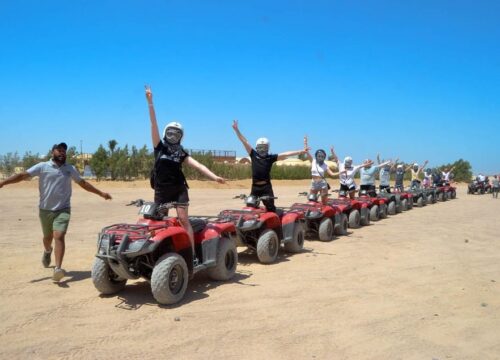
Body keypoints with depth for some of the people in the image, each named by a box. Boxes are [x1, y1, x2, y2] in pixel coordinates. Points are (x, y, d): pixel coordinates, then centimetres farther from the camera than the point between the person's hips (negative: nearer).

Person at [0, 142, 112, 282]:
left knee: (59, 237, -17)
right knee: (48, 237, 19)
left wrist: (101, 193, 15)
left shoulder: (70, 169, 5)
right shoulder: (42, 167, -3)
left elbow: (83, 183, 14)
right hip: (45, 210, 1)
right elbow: (22, 175, -9)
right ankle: (47, 251, 54)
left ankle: (58, 269, -21)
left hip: (63, 209, -1)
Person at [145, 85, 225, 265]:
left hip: (179, 189, -1)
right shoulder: (159, 146, 4)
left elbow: (198, 165, -4)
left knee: (183, 219, -8)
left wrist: (214, 176, -17)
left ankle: (193, 254, -9)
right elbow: (153, 123, -2)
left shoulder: (181, 153, 6)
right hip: (161, 190, 1)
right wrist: (150, 102, -8)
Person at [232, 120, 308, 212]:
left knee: (270, 208, -1)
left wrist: (300, 152, -8)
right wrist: (236, 129, 3)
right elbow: (244, 141, 4)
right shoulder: (253, 155, 5)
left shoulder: (271, 157, 1)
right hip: (255, 187, 2)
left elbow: (285, 154, -3)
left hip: (266, 187, -2)